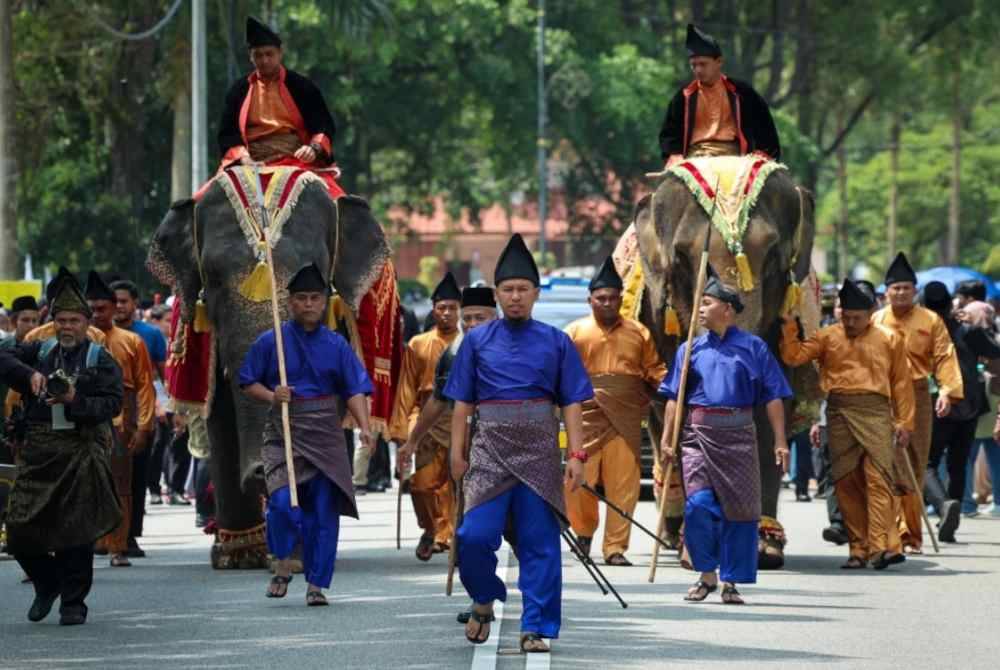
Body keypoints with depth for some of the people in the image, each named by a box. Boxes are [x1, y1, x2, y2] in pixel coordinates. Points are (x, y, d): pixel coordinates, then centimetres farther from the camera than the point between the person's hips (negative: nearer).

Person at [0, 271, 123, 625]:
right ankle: (47, 583, 25)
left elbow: (112, 404, -5)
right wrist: (30, 374, -14)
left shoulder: (101, 360, 5)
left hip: (82, 452, -3)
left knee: (76, 528, -3)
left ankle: (73, 602, 7)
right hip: (38, 451, 3)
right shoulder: (39, 352, 15)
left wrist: (75, 401, -20)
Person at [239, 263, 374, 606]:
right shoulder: (270, 342, 1)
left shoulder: (336, 345, 5)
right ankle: (283, 564, 6)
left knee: (324, 509, -1)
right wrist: (271, 396, -14)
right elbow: (248, 383, 6)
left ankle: (316, 584, 9)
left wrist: (364, 426, -14)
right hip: (283, 433, -2)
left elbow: (355, 390, 2)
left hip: (325, 436, 2)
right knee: (282, 500, -20)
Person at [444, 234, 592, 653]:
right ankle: (484, 601, 18)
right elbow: (462, 402, 9)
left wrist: (576, 454, -3)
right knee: (475, 536, -10)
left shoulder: (555, 343, 6)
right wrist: (457, 452, 4)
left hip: (539, 453, 0)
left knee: (540, 543, -1)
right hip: (490, 449, 0)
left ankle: (535, 629, 5)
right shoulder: (477, 341, 8)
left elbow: (572, 402, 4)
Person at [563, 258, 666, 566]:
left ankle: (615, 547, 3)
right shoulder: (575, 332, 8)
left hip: (626, 419, 1)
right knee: (581, 480, -3)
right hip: (587, 416, -1)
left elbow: (654, 370, 13)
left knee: (623, 485, -3)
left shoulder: (638, 333, 13)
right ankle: (584, 531, 23)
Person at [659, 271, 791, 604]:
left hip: (739, 435, -1)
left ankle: (730, 582, 11)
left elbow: (773, 398, 3)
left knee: (740, 508, 0)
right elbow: (674, 398, 10)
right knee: (698, 504, -12)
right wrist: (666, 439, 1)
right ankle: (706, 574, 5)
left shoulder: (753, 348, 5)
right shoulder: (690, 349, 11)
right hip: (698, 435, 1)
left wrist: (780, 442, -3)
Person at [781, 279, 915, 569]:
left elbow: (901, 382, 10)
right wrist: (790, 328, -10)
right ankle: (858, 548, 7)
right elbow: (794, 357, 4)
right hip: (839, 412, 2)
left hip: (875, 413, -2)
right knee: (846, 483, 2)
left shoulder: (889, 339, 10)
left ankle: (882, 546, -20)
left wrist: (904, 422, 6)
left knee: (879, 479, -13)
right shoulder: (827, 337, 13)